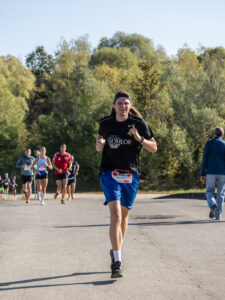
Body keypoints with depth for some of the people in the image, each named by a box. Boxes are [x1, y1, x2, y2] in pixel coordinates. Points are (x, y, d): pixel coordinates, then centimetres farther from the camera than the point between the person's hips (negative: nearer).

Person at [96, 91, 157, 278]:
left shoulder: (138, 123, -3)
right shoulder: (105, 123, 2)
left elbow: (154, 148, 0)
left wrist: (139, 138, -18)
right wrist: (99, 144, 1)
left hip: (131, 175, 1)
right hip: (109, 173, -1)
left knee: (124, 215, 13)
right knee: (115, 215, -17)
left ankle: (116, 251, 36)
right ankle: (117, 262, -16)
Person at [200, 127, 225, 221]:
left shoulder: (209, 143, 0)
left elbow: (204, 159, -4)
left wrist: (202, 174, -2)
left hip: (211, 172, 0)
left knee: (209, 192, 12)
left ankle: (213, 205, -18)